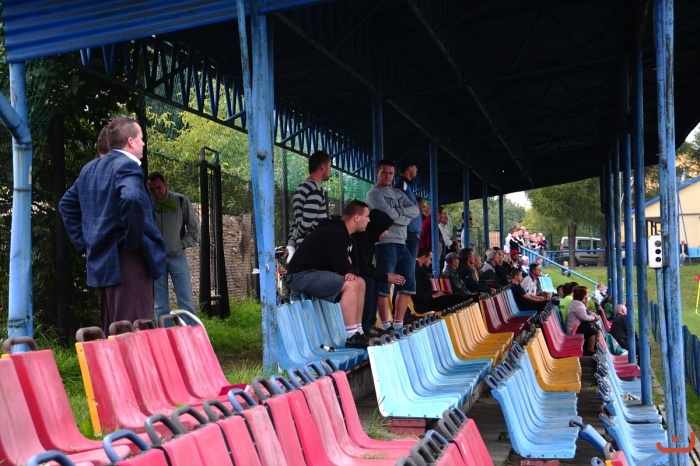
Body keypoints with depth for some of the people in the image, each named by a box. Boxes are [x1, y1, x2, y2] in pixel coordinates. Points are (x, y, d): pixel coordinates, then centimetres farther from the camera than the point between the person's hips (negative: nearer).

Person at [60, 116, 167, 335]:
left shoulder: (90, 168, 15)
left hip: (102, 260, 9)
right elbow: (132, 199, -32)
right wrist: (133, 241, -19)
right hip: (127, 260, -9)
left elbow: (66, 204, 22)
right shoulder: (127, 166, -12)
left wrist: (84, 243, 18)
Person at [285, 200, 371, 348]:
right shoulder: (334, 233, -19)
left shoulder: (345, 235, 14)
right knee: (350, 285, -24)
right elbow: (341, 267, -23)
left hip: (315, 272, 11)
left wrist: (348, 272, -8)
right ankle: (352, 337, -24)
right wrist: (348, 272, 0)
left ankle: (358, 331, 10)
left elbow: (353, 263, 15)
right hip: (301, 275, -11)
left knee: (360, 282, 8)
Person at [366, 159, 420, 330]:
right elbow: (388, 215, -13)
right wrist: (405, 218, 3)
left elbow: (416, 211, 8)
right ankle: (385, 326, -4)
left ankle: (398, 324, 14)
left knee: (408, 286, 9)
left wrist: (399, 211, -7)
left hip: (402, 244, 8)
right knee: (384, 286, -7)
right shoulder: (374, 193, -1)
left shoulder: (398, 193, 22)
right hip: (385, 244, -8)